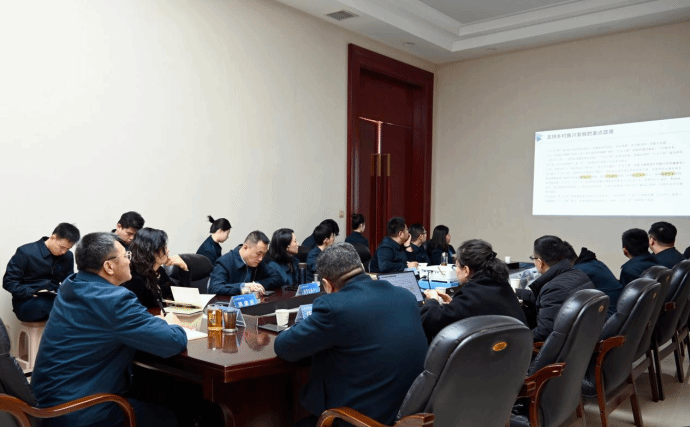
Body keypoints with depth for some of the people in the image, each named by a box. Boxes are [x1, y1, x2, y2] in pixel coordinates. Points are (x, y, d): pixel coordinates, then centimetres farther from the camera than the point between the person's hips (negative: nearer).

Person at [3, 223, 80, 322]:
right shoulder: (25, 252, -4)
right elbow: (8, 282, -5)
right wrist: (33, 293, -20)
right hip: (26, 302, -4)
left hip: (54, 299, 4)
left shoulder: (67, 256, 10)